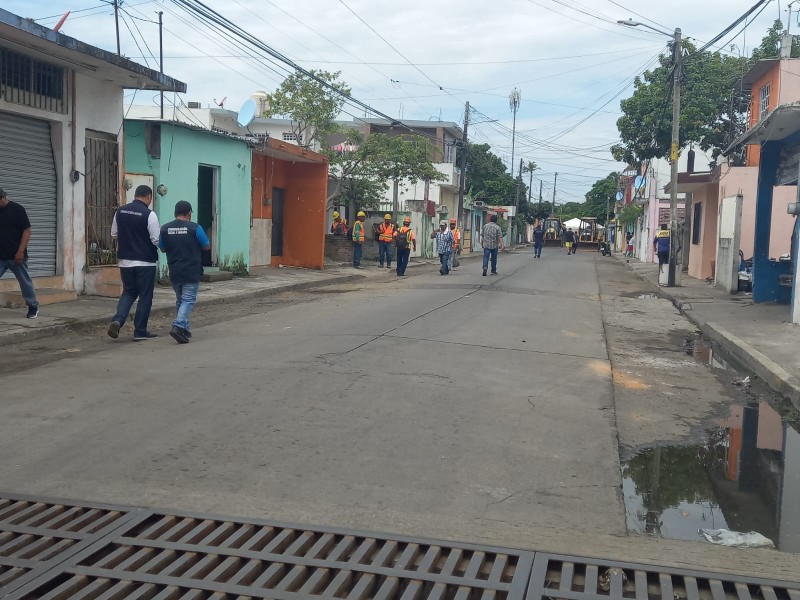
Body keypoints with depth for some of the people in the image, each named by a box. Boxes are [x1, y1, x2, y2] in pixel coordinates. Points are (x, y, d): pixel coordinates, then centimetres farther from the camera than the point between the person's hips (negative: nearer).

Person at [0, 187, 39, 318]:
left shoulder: (17, 209, -7)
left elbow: (27, 231, -9)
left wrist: (20, 251, -16)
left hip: (16, 256, -4)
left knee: (25, 282, 6)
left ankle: (33, 307, 21)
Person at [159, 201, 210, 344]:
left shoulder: (165, 229, 0)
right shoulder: (194, 228, -10)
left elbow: (162, 249, 12)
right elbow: (207, 246, -1)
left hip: (174, 272, 4)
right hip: (192, 272, -4)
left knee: (180, 300, 18)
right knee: (188, 300, -3)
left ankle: (185, 329, 22)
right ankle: (178, 326, -20)